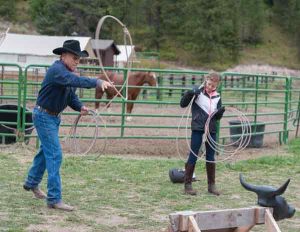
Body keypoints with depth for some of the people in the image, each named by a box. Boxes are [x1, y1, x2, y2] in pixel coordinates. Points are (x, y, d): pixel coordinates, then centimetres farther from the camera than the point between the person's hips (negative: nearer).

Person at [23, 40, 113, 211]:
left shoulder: (69, 72, 5)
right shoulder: (57, 70, -25)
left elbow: (71, 95, 8)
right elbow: (76, 81, -43)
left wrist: (80, 107, -12)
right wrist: (98, 82, -53)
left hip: (54, 117, 10)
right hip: (44, 116, -10)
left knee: (46, 151, 23)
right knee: (55, 155, -12)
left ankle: (32, 183, 44)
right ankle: (54, 199, -10)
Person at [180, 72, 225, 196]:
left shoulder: (217, 97, 9)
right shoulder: (197, 92, -4)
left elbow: (217, 117, 11)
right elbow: (183, 104, -6)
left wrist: (221, 112, -11)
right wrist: (189, 94, -22)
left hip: (211, 130, 4)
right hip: (198, 128, -4)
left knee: (211, 157, 10)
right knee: (193, 156, 0)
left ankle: (211, 185, 18)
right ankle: (187, 184, 7)